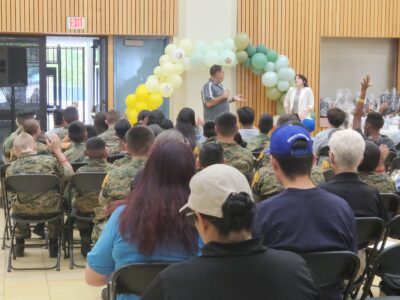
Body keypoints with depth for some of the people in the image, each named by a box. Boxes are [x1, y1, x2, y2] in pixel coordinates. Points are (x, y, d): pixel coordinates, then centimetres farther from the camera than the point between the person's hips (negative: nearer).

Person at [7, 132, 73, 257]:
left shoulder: (11, 169, -14)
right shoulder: (50, 160, -17)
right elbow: (69, 174, 0)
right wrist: (57, 150, 4)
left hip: (23, 210, 1)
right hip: (49, 209, -1)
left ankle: (19, 243, 41)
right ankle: (53, 244, 37)